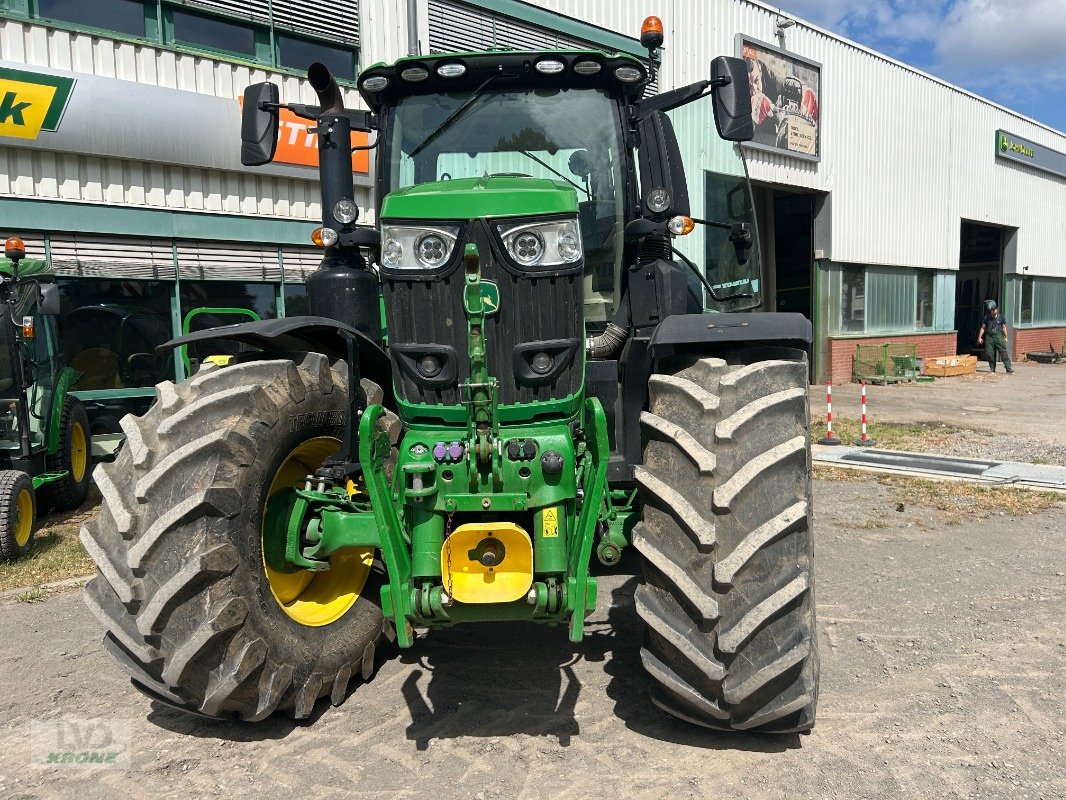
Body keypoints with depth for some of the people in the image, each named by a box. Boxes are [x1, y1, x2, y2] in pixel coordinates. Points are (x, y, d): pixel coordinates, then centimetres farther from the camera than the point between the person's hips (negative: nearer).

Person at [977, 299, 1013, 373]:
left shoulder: (1000, 317, 5)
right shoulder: (986, 318, 4)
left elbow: (1004, 328, 9)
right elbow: (983, 328, 6)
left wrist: (1005, 337, 5)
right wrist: (979, 337, 0)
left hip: (998, 336, -1)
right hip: (989, 337, 1)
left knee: (1003, 352, -8)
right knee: (989, 353, 1)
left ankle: (1008, 367, -9)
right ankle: (992, 367, 14)